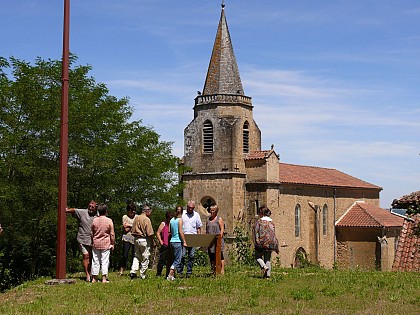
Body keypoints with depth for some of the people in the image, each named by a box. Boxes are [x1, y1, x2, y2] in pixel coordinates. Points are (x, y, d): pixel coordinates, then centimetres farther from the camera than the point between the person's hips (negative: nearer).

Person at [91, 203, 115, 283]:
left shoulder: (94, 220, 0)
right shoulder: (109, 221, -9)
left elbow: (92, 233, 9)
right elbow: (112, 234, -5)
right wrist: (112, 243, 6)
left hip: (96, 244, 3)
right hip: (106, 244, -3)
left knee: (95, 261, 8)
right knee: (105, 261, 1)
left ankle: (94, 278, 12)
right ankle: (104, 278, -1)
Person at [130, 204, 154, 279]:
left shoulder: (136, 218, 8)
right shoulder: (147, 219, -14)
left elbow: (132, 231, 12)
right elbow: (150, 233, -16)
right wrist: (152, 241, -5)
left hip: (136, 239, 7)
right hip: (144, 239, -7)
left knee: (136, 256, 15)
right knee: (145, 258, 3)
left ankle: (133, 271, 1)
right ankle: (142, 275, 8)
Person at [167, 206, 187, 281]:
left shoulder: (171, 220, 10)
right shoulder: (180, 219, -8)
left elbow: (169, 231, 12)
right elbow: (180, 231, -13)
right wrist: (184, 241, -11)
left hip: (172, 241, 7)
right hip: (178, 241, -7)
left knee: (175, 259, 14)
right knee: (177, 260, -4)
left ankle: (173, 275, 11)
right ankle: (170, 275, -12)